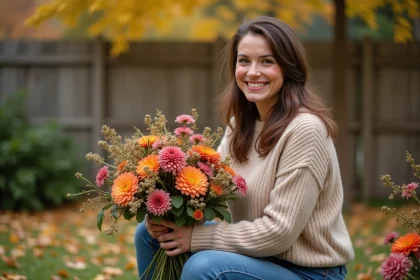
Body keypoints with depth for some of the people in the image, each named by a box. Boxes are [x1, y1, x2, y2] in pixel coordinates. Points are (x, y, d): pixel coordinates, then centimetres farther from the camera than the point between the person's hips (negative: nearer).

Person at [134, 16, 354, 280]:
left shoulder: (304, 129, -21)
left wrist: (197, 237, -21)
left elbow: (279, 231, -24)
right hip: (258, 254, 8)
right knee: (150, 234, 5)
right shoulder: (241, 123, 4)